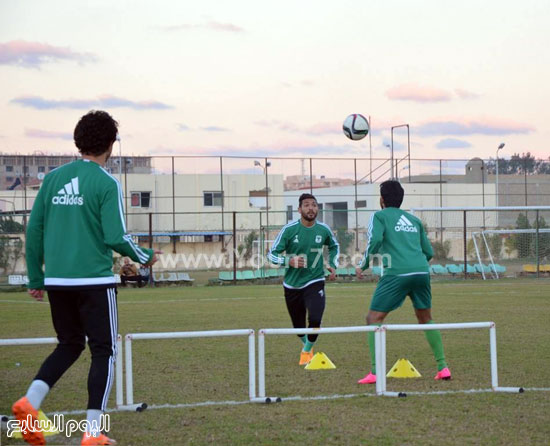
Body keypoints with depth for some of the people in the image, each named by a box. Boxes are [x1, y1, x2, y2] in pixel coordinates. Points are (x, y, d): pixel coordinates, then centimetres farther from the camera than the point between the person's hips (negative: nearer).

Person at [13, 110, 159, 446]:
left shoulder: (54, 178, 7)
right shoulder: (107, 184, -8)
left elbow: (34, 230, 7)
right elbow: (116, 238, -13)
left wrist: (36, 278, 15)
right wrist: (145, 257, 6)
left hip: (57, 280, 6)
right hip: (94, 280, -5)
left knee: (70, 345, 21)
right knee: (104, 352, 6)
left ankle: (30, 402, 0)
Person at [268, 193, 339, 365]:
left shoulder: (323, 229, -4)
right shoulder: (289, 230, -12)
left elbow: (334, 246, 19)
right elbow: (272, 254, -8)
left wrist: (333, 265, 5)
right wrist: (289, 261, -25)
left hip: (315, 282, 0)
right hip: (292, 285, 0)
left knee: (315, 319, -21)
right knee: (298, 326, 10)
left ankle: (306, 351, 7)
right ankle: (307, 345, 46)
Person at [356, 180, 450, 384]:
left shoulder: (380, 216, 9)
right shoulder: (414, 220, 24)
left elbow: (375, 240, -9)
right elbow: (429, 252, 20)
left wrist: (363, 265, 2)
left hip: (396, 274, -5)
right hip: (422, 272, 5)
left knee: (374, 319, 1)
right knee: (426, 319, 22)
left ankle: (375, 372, -10)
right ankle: (443, 367, 16)